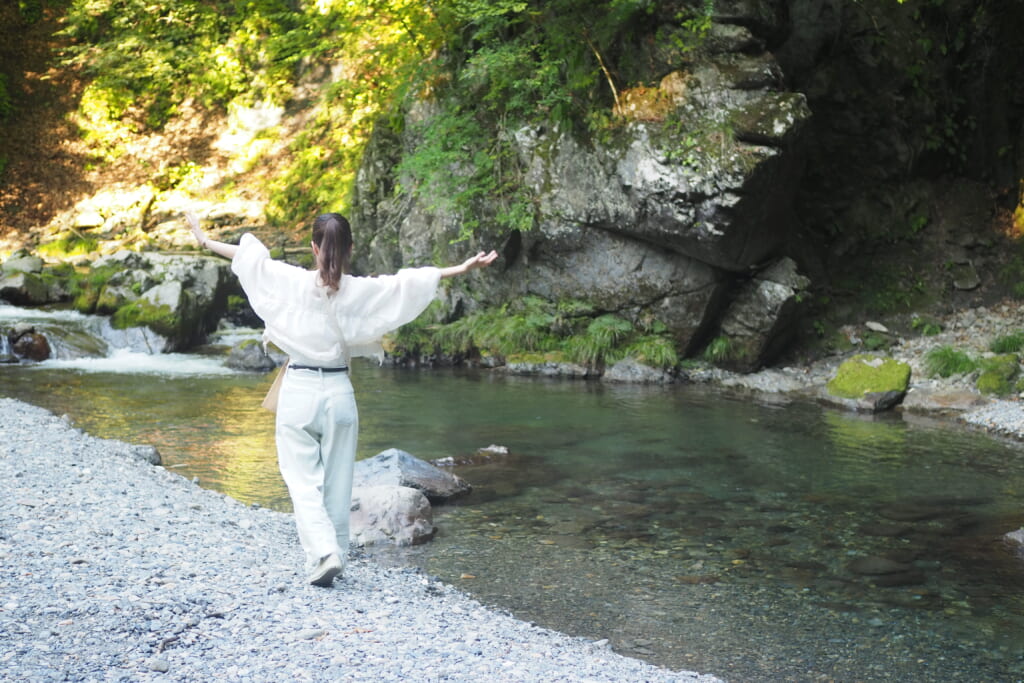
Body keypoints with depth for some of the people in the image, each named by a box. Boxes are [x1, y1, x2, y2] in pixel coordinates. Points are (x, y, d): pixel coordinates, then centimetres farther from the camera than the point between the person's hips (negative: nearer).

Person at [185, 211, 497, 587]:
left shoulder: (293, 282, -7)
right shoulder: (361, 291, -5)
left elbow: (251, 256, 3)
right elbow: (411, 281, -2)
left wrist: (206, 241, 17)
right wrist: (462, 269, 5)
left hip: (299, 391, -1)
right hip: (339, 392, 2)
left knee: (303, 481, 3)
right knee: (337, 483, 11)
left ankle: (323, 553, -14)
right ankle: (335, 558, 19)